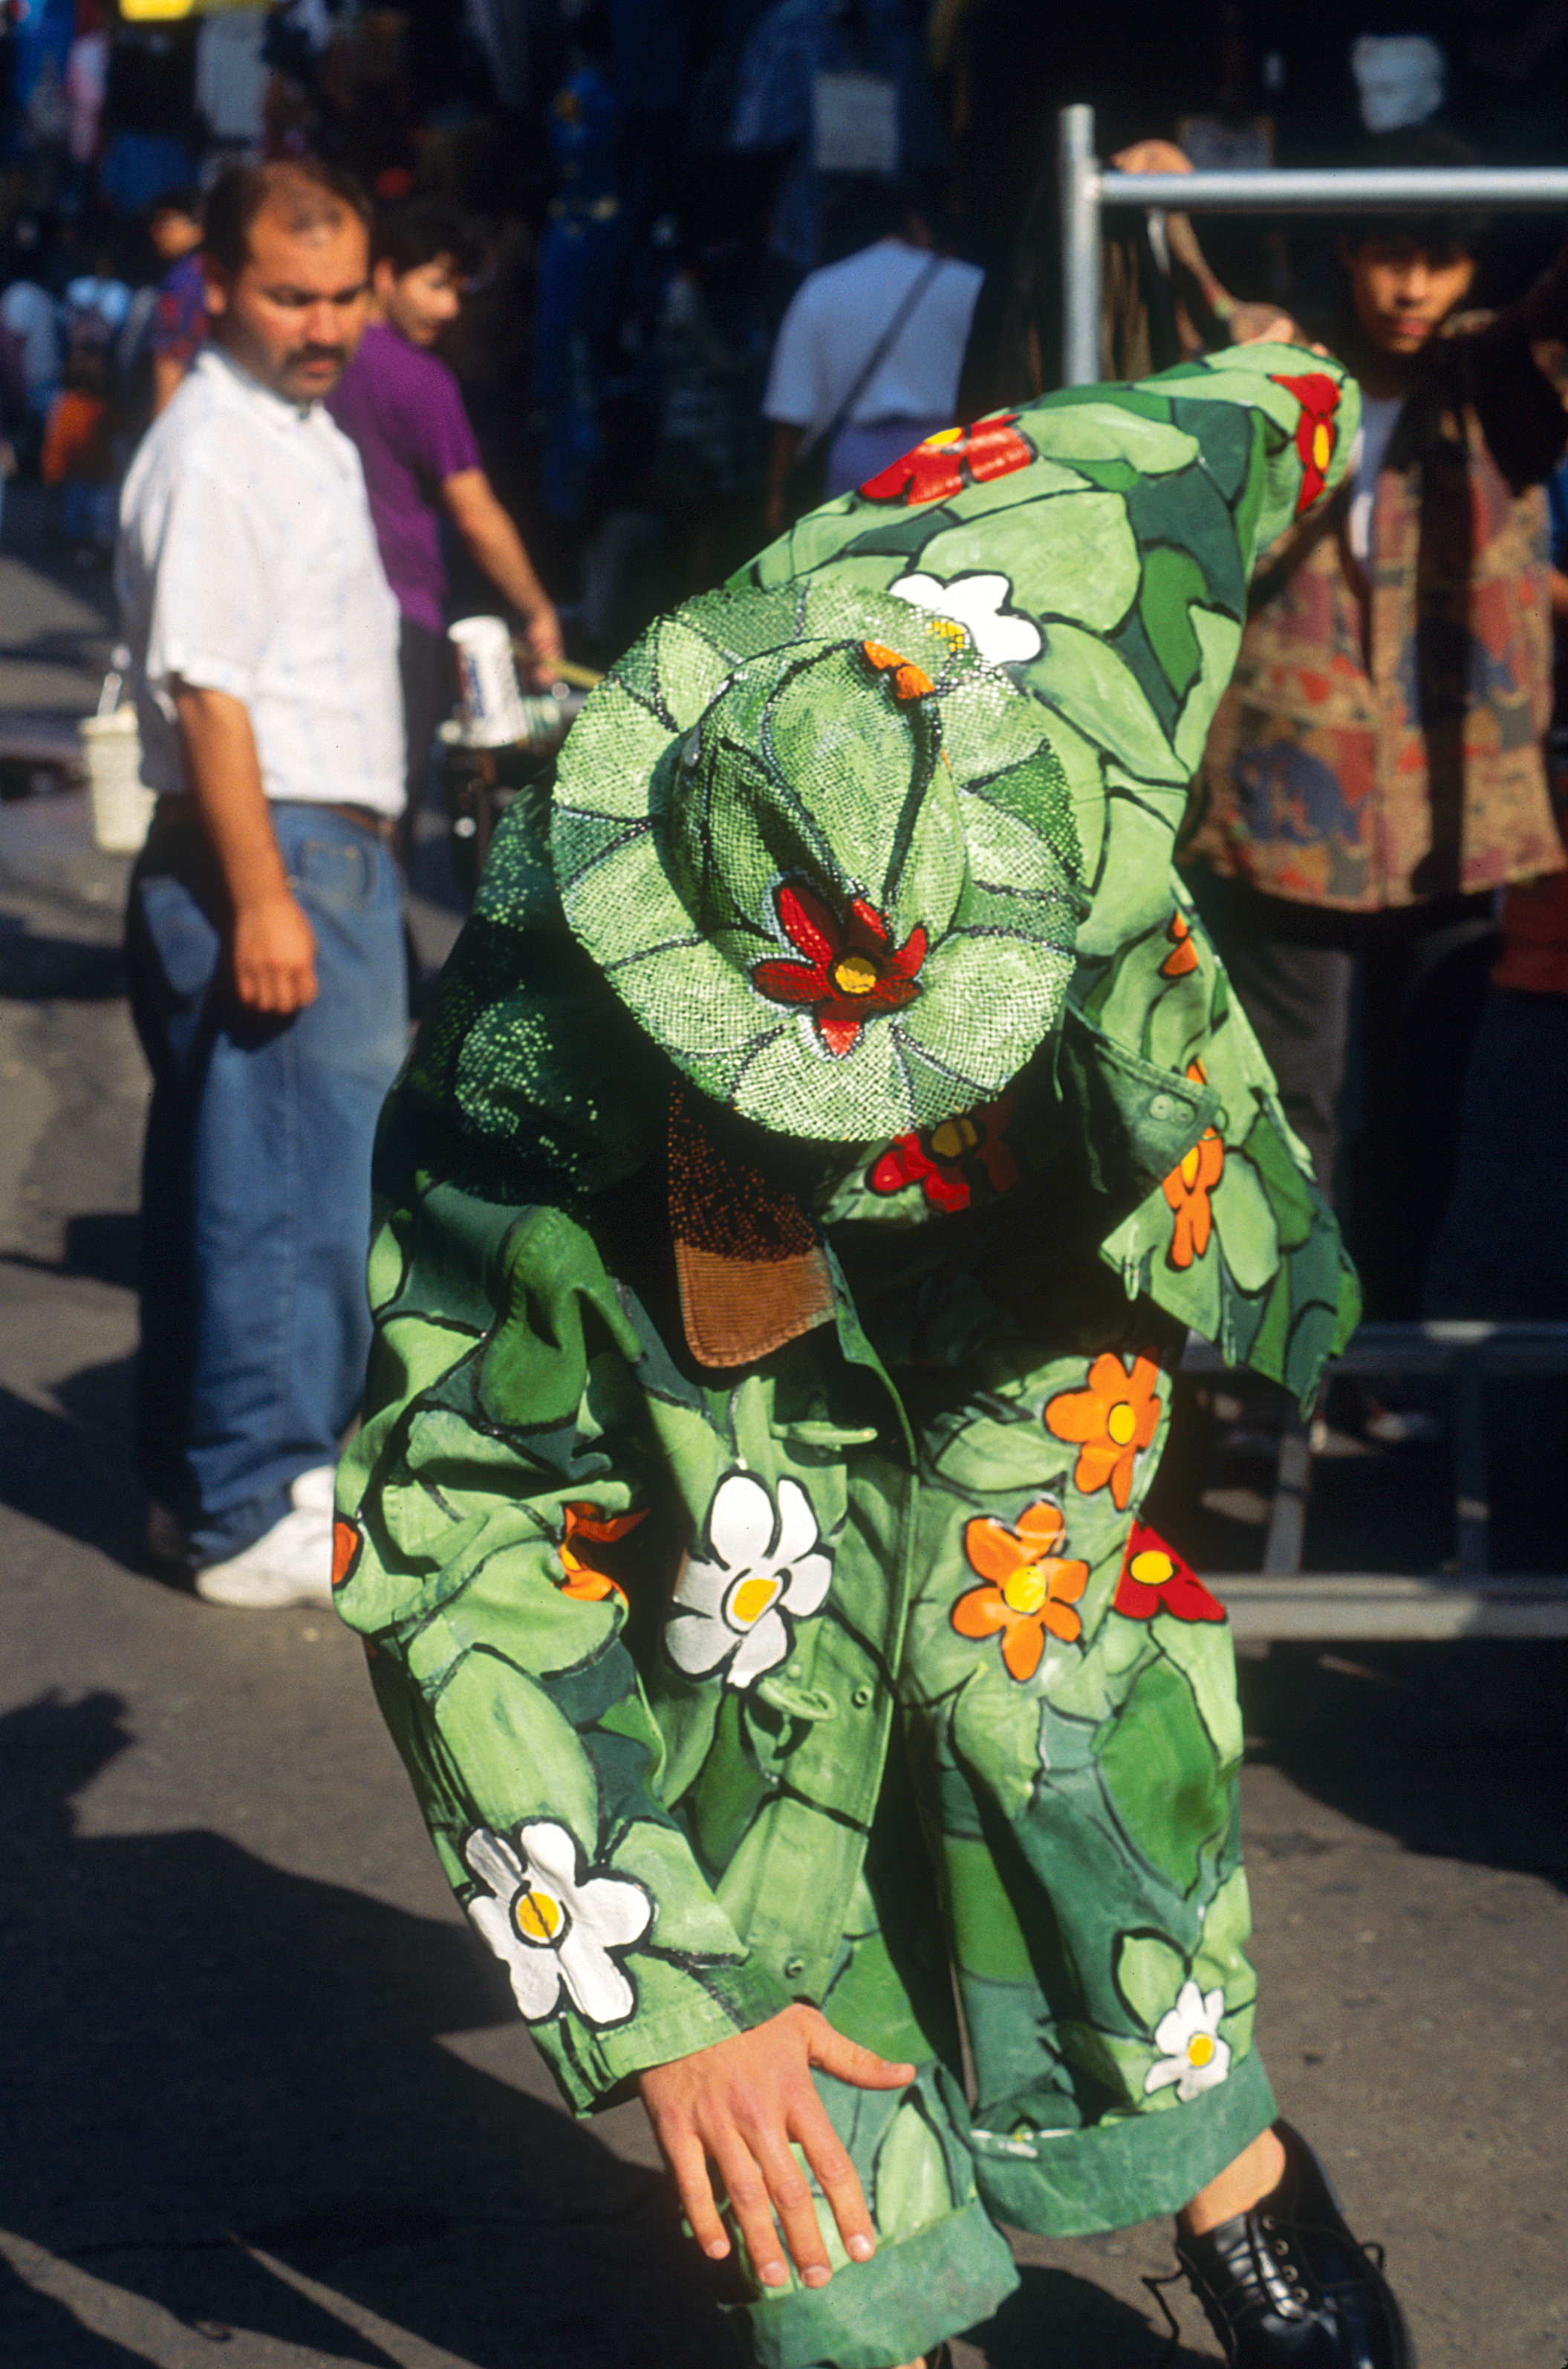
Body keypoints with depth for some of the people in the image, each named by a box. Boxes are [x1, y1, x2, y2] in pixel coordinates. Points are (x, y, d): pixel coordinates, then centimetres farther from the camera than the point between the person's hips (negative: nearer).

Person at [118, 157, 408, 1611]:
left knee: (225, 1183, 16)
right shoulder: (212, 454, -16)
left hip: (331, 848, 10)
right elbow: (205, 688, -21)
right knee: (288, 1191, -7)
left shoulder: (301, 433, 16)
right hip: (269, 855, -10)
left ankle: (202, 1473, 27)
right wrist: (261, 896, -25)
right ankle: (259, 1518, 0)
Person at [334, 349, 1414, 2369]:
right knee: (767, 1702, -7)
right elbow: (444, 1533, -30)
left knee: (1021, 1664, -12)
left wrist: (1292, 398, 15)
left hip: (1056, 1220, 2)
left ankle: (1226, 2179, 7)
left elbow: (1238, 420, -12)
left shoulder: (1066, 598, -37)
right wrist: (655, 1996, -30)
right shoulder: (521, 1084, -40)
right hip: (720, 1289, -1)